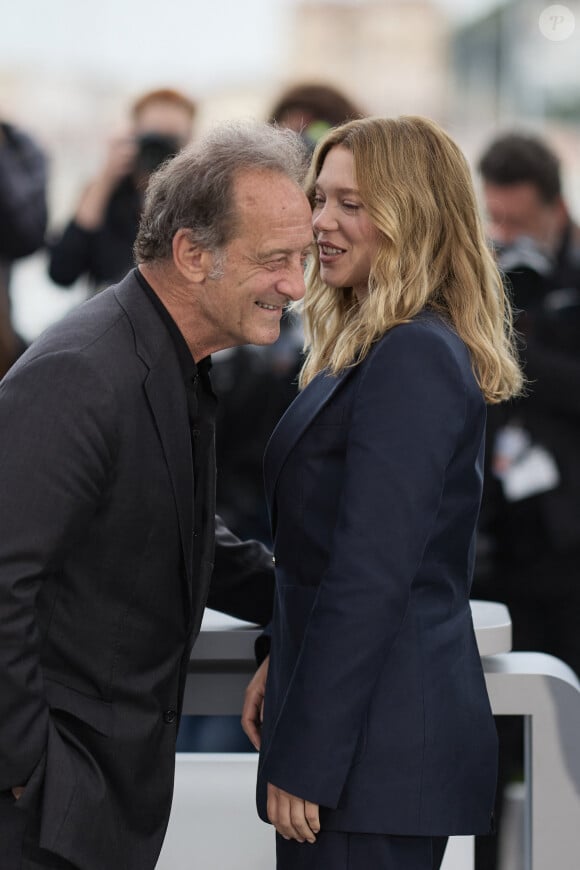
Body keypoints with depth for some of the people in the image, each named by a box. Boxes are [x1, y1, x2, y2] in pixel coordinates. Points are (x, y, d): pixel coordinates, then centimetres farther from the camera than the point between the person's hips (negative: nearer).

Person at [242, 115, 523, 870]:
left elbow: (371, 575, -21)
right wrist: (279, 666, 13)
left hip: (379, 743, -10)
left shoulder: (413, 360, -16)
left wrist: (303, 756, -20)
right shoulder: (374, 352, 15)